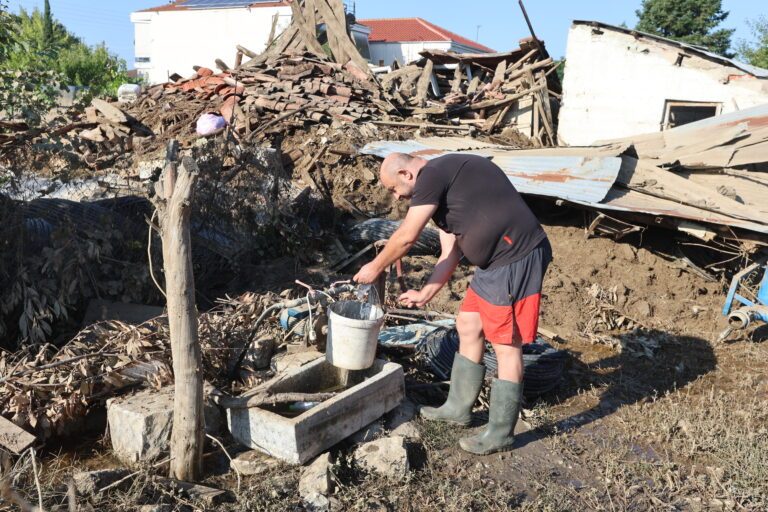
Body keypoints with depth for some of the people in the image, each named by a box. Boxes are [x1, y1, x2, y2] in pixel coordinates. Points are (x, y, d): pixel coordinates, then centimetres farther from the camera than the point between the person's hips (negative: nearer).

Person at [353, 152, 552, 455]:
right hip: (496, 261, 10)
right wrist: (425, 295, 20)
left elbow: (406, 237, -13)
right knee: (468, 325, 17)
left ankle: (500, 434, 13)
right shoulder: (440, 191, 18)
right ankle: (459, 408, 32)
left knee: (506, 344, -1)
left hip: (515, 259, -10)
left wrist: (375, 268, 1)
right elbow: (450, 254, 19)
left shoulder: (434, 174, -12)